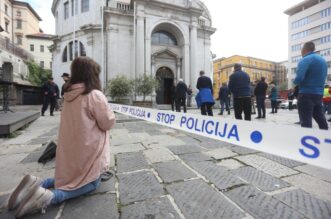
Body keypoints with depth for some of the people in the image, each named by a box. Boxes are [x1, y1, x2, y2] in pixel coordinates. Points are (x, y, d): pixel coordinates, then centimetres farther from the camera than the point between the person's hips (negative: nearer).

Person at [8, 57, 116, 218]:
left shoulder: (69, 95, 3)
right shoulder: (95, 95, -20)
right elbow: (108, 122, -14)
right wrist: (106, 108, 2)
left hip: (71, 149, 8)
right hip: (88, 149, -7)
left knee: (73, 177, 29)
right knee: (92, 181, 11)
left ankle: (37, 184, 6)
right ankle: (50, 196, -10)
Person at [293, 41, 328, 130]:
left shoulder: (305, 60, -12)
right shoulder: (323, 60, 17)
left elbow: (298, 78, -23)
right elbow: (322, 78, 23)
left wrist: (295, 81, -3)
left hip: (307, 94, -8)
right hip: (319, 94, 9)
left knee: (306, 122, -4)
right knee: (321, 119, 18)